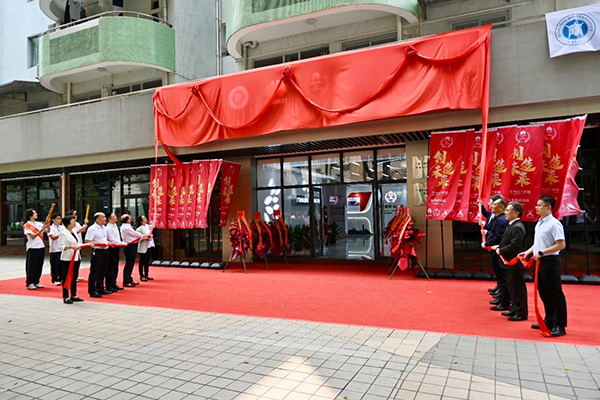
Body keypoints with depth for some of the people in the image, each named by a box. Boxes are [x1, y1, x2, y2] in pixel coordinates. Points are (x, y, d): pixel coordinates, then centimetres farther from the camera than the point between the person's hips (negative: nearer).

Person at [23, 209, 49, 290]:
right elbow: (32, 236, -13)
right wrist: (41, 230, -24)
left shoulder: (39, 224, 10)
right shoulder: (26, 226, -4)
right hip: (32, 248, -5)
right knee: (31, 267, 0)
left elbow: (48, 231, 0)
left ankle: (36, 282, 20)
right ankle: (30, 283, 9)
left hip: (41, 247, 5)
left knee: (39, 266, 10)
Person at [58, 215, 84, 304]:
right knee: (66, 278, -1)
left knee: (75, 277, 13)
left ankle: (73, 295, 23)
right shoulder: (63, 233, -11)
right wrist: (70, 247, -28)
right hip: (67, 259, -8)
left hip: (76, 257, 8)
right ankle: (65, 297, 6)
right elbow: (60, 246, -16)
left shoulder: (74, 232, 14)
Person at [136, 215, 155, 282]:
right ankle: (141, 276, 12)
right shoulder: (139, 229, -15)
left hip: (149, 246, 8)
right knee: (142, 262, 3)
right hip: (143, 248, -8)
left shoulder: (147, 226, 8)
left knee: (147, 262, 14)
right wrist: (145, 238, -25)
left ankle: (146, 275, 24)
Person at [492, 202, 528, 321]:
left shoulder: (517, 227, -20)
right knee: (512, 287, 19)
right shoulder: (512, 225, 12)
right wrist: (499, 246, 7)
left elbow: (514, 245, -26)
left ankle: (521, 313, 9)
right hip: (510, 262, 11)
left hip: (515, 263, -10)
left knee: (518, 288, 0)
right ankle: (515, 309, 31)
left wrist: (501, 250, -16)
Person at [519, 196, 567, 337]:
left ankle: (560, 326, 9)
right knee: (544, 293, 16)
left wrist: (541, 253, -20)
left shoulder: (554, 224, -14)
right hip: (540, 262, 9)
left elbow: (561, 245, -20)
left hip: (550, 262, -9)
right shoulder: (539, 223, 13)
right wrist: (529, 251, 9)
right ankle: (549, 321, 28)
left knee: (555, 294, -1)